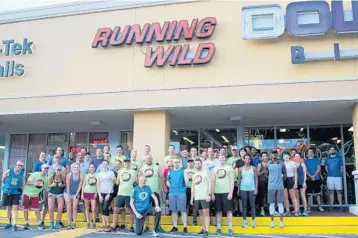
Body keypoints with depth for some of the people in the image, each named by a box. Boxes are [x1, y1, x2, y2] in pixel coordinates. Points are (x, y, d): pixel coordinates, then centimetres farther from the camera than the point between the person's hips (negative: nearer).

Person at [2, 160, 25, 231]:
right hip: (7, 192, 1)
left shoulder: (22, 174, -2)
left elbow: (23, 183, 11)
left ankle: (14, 224, -11)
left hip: (16, 193, -1)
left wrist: (21, 188, -2)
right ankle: (9, 223, 24)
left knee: (15, 208, -10)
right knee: (8, 208, 10)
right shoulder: (9, 171, -5)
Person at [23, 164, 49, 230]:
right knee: (26, 209, 3)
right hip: (27, 193, -2)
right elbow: (28, 182, -12)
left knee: (37, 209, -7)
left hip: (35, 195, 2)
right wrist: (34, 183, -29)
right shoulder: (35, 174, -7)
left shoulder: (46, 179, 5)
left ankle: (39, 223, -2)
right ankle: (26, 223, 14)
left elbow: (45, 188, 12)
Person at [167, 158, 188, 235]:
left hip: (181, 193, -4)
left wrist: (184, 188, -6)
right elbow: (167, 181, 21)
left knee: (183, 210, -6)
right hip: (172, 193, 4)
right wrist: (171, 187, 9)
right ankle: (175, 227, 16)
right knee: (174, 210, 8)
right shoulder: (170, 171, 12)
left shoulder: (183, 171, 0)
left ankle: (185, 228, -4)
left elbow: (186, 180, -4)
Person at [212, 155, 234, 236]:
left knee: (229, 210, -2)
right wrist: (212, 193, 4)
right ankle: (218, 229, 12)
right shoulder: (215, 169, 13)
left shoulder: (229, 168, 4)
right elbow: (213, 182, 12)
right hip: (217, 192, 3)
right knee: (218, 211, 6)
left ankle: (230, 229, 2)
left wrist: (231, 193, -10)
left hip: (226, 192, -3)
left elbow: (232, 181, -2)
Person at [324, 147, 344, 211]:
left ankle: (340, 206, 0)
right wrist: (329, 173, 9)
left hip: (338, 176, 0)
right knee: (331, 191, 1)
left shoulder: (339, 158, 10)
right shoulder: (327, 158, 13)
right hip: (330, 177, 1)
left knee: (339, 191, -1)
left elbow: (342, 167, 11)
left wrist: (340, 173, 4)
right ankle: (331, 206, 2)